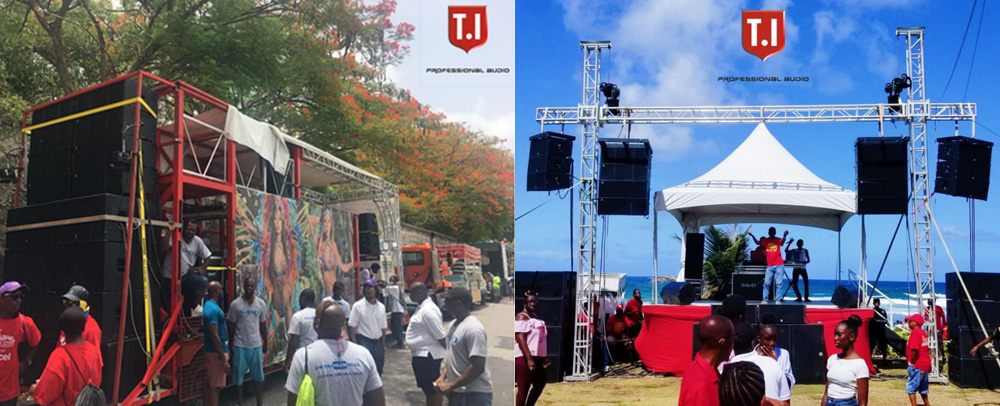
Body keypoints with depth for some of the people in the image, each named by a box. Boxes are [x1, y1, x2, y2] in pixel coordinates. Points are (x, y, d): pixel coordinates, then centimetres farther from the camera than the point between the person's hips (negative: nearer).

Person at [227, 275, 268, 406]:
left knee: (258, 375, 9)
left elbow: (263, 325, 9)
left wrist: (265, 343, 11)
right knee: (239, 375, 7)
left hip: (256, 345, 2)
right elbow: (231, 325, -1)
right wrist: (230, 344, -1)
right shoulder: (235, 304, -6)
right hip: (240, 346, -2)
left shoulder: (261, 304, 2)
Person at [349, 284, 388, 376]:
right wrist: (354, 343, -14)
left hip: (377, 342, 5)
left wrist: (383, 347, 11)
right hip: (364, 341, -5)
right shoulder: (358, 306, -4)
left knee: (378, 371, 8)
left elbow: (383, 328, 14)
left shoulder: (381, 307, 9)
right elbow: (352, 326, -6)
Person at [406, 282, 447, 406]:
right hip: (422, 355, 10)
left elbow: (441, 336, -21)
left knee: (433, 389, -2)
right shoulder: (421, 307, 11)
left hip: (428, 356, -10)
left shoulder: (428, 310, -21)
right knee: (428, 388, 19)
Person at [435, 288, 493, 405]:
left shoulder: (473, 329, -20)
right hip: (457, 391, 10)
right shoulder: (454, 324, 10)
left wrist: (450, 385, -21)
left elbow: (478, 367, -25)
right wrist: (442, 377, 6)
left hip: (475, 395, -10)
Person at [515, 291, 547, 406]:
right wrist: (529, 359, -26)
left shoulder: (535, 317, 16)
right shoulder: (522, 317, -12)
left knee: (540, 383, 17)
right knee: (524, 388, -6)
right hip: (524, 358, -10)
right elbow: (521, 340, -20)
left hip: (536, 357, 10)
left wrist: (543, 358, 19)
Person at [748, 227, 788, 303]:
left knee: (778, 283, -2)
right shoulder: (765, 240, 9)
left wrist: (785, 236, -39)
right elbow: (757, 242, -1)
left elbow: (782, 243, -19)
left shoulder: (778, 240, 1)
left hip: (779, 265, -2)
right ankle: (765, 299, 1)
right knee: (766, 283, -2)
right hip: (770, 266, 2)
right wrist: (752, 236, -17)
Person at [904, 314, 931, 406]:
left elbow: (915, 350, -25)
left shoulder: (915, 332, -15)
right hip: (925, 364, 10)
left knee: (911, 388, -7)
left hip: (916, 365, -10)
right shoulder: (923, 333, 14)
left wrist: (911, 363, -14)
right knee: (923, 390, 19)